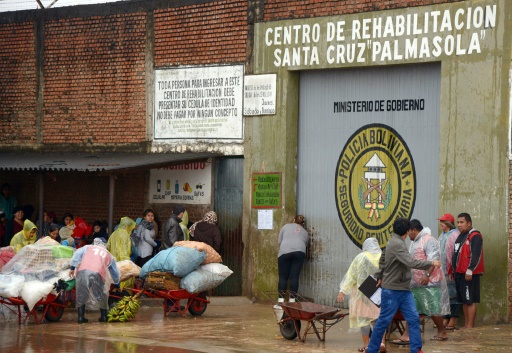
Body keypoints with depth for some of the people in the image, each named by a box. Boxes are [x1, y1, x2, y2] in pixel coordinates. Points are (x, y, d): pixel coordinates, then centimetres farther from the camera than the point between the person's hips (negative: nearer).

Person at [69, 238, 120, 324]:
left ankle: (81, 317, 8)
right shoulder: (109, 255, 31)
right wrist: (116, 284, 54)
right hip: (97, 273, 0)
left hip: (82, 271, 0)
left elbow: (77, 254, 12)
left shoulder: (88, 248, 28)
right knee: (101, 295, 19)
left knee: (81, 295, 12)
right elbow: (115, 272, 40)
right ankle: (103, 317, 22)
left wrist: (73, 268, 9)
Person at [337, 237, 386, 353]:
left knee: (364, 318, 6)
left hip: (363, 293, -2)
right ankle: (382, 342, -2)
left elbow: (351, 275, -5)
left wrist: (342, 291, -3)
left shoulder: (361, 258, -5)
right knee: (378, 317, 12)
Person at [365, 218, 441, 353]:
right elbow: (411, 263, -31)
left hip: (404, 290, 9)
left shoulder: (394, 241, 10)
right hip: (392, 290, -9)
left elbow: (382, 260, 23)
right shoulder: (397, 244, -20)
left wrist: (379, 276, 31)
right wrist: (431, 263, -23)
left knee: (413, 319, 0)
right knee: (384, 320, 1)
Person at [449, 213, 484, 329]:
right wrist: (452, 271, 23)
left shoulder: (475, 236, -10)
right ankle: (466, 325, 17)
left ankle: (470, 326, -7)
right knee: (464, 301, 12)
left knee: (470, 301, -8)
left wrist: (470, 270, -24)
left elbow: (476, 255, -19)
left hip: (469, 274, -10)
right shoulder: (460, 236, 20)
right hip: (459, 273, 10)